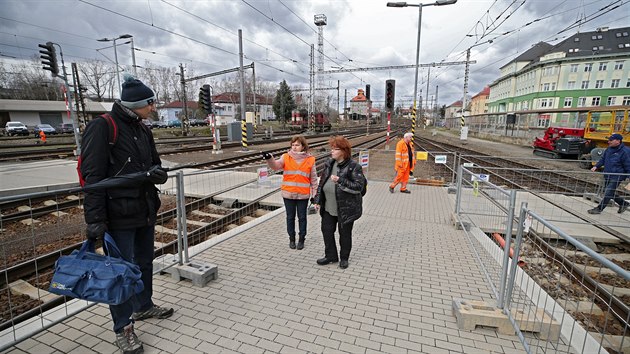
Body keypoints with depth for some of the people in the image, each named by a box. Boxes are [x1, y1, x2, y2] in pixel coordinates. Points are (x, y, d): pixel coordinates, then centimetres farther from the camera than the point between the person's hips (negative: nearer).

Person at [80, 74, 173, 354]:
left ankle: (143, 306, 39)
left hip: (146, 211, 7)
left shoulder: (142, 130, 11)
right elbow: (93, 176, -16)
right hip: (119, 215, -7)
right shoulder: (102, 127, -12)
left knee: (145, 262, 19)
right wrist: (95, 220, -19)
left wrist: (157, 173, -8)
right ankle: (123, 327, 20)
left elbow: (156, 165, 17)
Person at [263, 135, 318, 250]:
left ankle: (301, 239, 29)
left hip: (303, 195, -1)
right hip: (288, 194, 1)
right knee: (290, 217, 13)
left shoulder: (310, 159, -2)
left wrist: (314, 195, 2)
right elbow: (276, 165, -17)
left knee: (302, 217, 12)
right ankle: (292, 239, 30)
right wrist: (269, 158, -37)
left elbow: (313, 178, 2)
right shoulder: (286, 157, -1)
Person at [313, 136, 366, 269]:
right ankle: (331, 256, 34)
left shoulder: (354, 167, -16)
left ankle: (344, 258, 33)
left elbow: (359, 187, -22)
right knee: (326, 231, 13)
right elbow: (322, 182, 11)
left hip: (346, 209, -6)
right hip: (329, 208, 6)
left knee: (345, 234, 11)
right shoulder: (329, 164, 5)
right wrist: (318, 200, 8)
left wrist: (339, 180, -29)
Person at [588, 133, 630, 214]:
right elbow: (602, 159, 14)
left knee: (608, 193, -8)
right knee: (610, 193, 18)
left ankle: (599, 209, -3)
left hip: (616, 177, -8)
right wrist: (596, 166, -2)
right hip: (607, 176, 8)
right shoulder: (609, 149, 6)